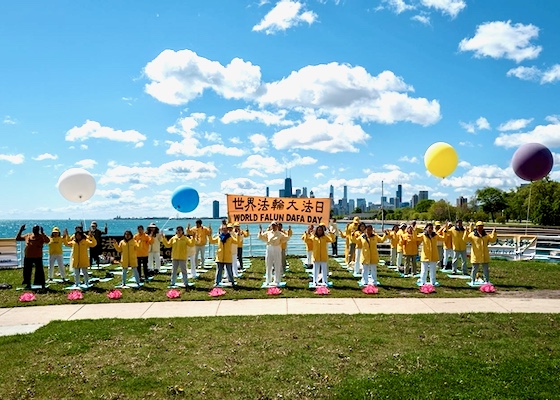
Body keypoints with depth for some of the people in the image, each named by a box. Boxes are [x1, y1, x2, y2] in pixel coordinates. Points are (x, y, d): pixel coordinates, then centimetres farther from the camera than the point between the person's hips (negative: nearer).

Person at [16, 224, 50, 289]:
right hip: (28, 257, 5)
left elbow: (47, 241, -23)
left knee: (39, 271, -2)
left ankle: (42, 285, 4)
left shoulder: (41, 236, -4)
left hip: (38, 257, -5)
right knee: (27, 271, 13)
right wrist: (20, 231, 3)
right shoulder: (27, 235, 9)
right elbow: (17, 238, 16)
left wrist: (42, 233, -27)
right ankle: (28, 284, 27)